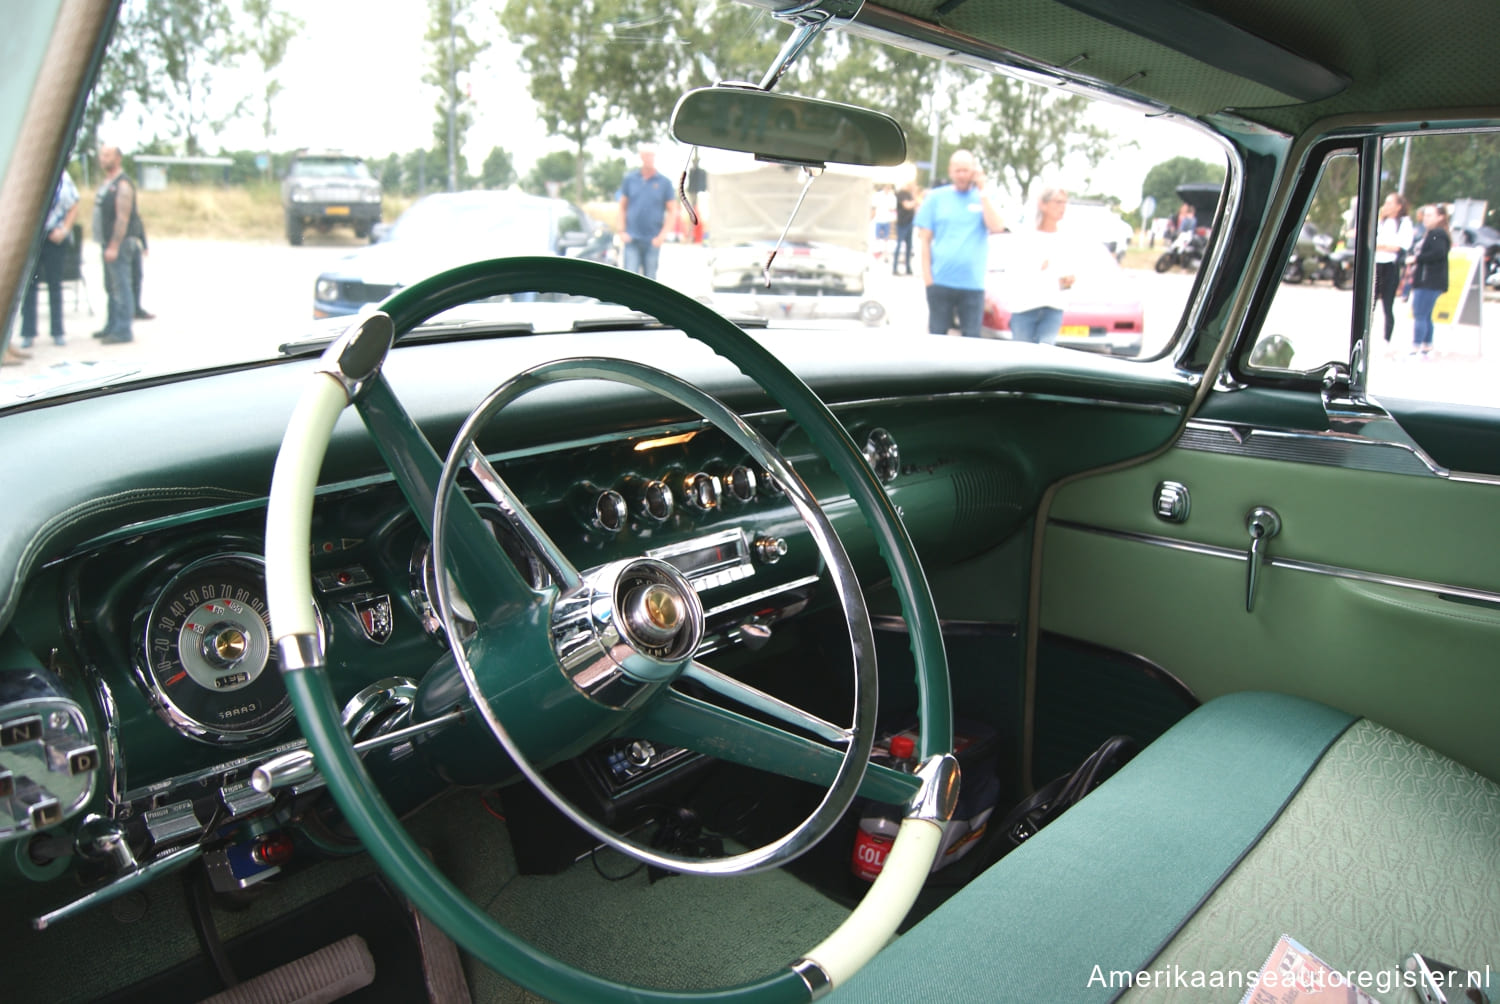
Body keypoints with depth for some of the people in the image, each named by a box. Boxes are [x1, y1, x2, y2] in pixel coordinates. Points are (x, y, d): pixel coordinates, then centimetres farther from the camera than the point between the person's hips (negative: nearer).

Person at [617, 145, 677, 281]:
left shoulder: (664, 182, 2)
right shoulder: (630, 179, 6)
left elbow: (672, 212, 3)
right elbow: (622, 207, 12)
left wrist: (662, 236, -6)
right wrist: (622, 231, 2)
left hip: (653, 241, 0)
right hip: (632, 239, 0)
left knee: (650, 278, 6)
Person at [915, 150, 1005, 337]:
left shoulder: (985, 199, 8)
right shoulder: (936, 197, 6)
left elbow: (997, 227, -8)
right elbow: (924, 239, 4)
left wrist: (982, 192, -7)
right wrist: (927, 277, -3)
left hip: (973, 284, 1)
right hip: (940, 282, 0)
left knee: (971, 339, 2)